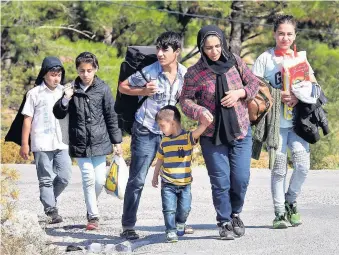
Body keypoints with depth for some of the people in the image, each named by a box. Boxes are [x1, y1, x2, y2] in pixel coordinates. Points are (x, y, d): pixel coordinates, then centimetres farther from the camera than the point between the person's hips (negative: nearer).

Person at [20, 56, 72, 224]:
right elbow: (27, 119, 0)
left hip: (62, 143, 3)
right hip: (42, 144, -3)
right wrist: (24, 144, -3)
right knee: (46, 179, 0)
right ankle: (51, 210, 3)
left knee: (64, 177, -2)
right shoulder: (35, 93, 0)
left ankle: (50, 199, 21)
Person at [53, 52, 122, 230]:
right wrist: (66, 99, -14)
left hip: (100, 142, 0)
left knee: (100, 180, 2)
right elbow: (59, 114, 5)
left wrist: (117, 141, 3)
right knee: (88, 179, -5)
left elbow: (111, 116, 2)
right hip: (80, 143, 0)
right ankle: (93, 216, 2)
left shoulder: (103, 89, -2)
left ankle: (91, 204, 28)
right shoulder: (72, 89, 1)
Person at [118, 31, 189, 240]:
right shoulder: (149, 72, -14)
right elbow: (123, 87, -2)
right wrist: (143, 91, -18)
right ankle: (128, 226, 3)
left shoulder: (184, 74, -2)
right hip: (146, 132, -4)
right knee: (137, 180, -3)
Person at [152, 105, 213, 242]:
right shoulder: (164, 141, 4)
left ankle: (180, 224, 34)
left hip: (185, 183, -2)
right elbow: (160, 159, 16)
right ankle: (171, 231, 4)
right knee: (169, 209, -5)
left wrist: (205, 123, -49)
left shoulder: (187, 137, -9)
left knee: (184, 208, 8)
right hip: (168, 183, 2)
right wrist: (155, 176, 21)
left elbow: (197, 132, -29)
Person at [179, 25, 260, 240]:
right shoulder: (194, 73, -8)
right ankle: (225, 223, 17)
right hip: (212, 135, -2)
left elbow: (254, 83, 10)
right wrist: (199, 112, -22)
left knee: (241, 178, 0)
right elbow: (185, 99, -3)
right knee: (220, 181, 0)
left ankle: (235, 214, 27)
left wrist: (240, 93, -10)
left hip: (241, 131, 2)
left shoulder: (235, 62, -1)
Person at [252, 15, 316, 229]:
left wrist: (299, 96, -13)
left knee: (303, 165, -8)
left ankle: (291, 201, 16)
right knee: (279, 169, 1)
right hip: (275, 121, -2)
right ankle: (280, 213, 11)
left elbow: (313, 85, 8)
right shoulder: (265, 58, 1)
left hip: (297, 120, 3)